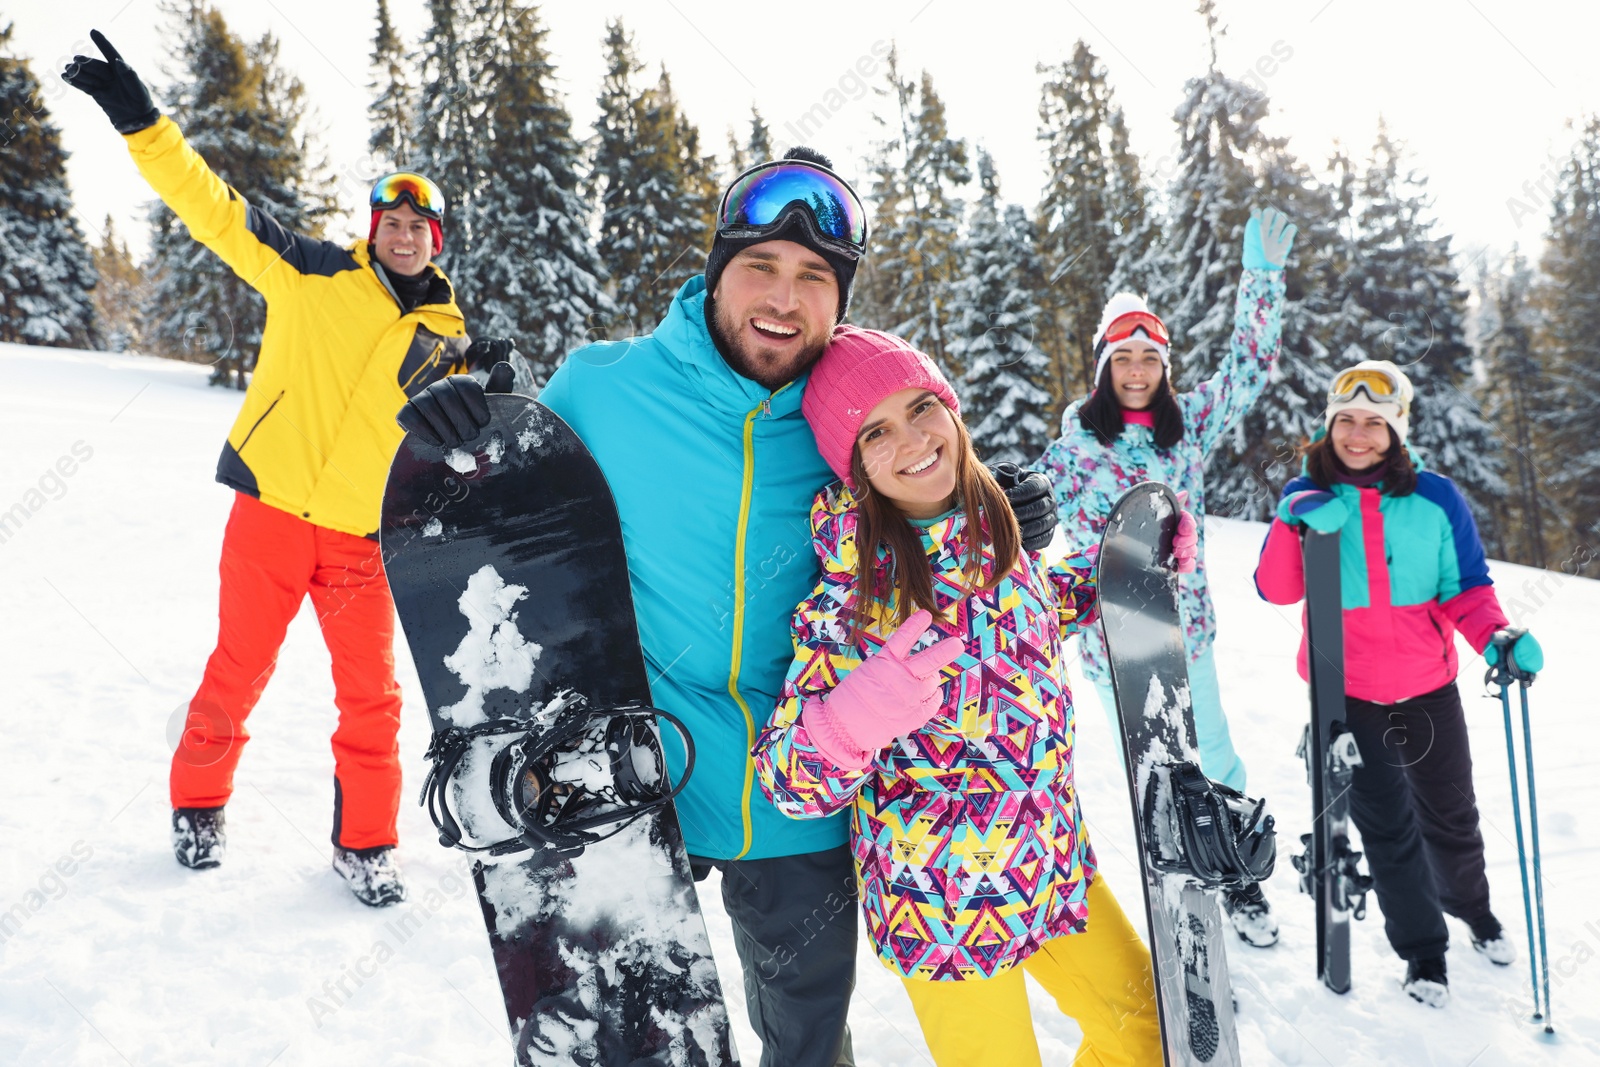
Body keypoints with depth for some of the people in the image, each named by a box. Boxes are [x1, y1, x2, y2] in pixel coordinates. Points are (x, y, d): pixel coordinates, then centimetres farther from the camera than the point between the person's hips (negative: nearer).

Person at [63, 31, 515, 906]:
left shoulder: (446, 334, 8)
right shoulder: (314, 274, 1)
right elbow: (216, 211, -4)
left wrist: (483, 382, -10)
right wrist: (142, 123, -14)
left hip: (362, 538, 2)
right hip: (270, 512, -2)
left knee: (372, 696, 3)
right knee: (236, 678, 10)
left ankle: (365, 843, 19)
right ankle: (198, 803, 34)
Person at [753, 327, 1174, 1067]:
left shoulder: (989, 533, -5)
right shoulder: (852, 601, -24)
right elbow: (788, 781, -20)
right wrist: (849, 723, -40)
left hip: (1052, 859, 7)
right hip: (945, 904, -6)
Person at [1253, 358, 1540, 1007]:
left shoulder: (1435, 498, -6)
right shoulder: (1305, 497, -6)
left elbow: (1466, 586, -1)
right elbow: (1276, 590, -15)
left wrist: (1494, 636, -20)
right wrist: (1295, 526, -31)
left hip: (1427, 686, 1)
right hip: (1346, 692, -1)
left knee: (1449, 814, 19)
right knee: (1386, 825, 9)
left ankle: (1470, 904, 50)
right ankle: (1422, 948, 30)